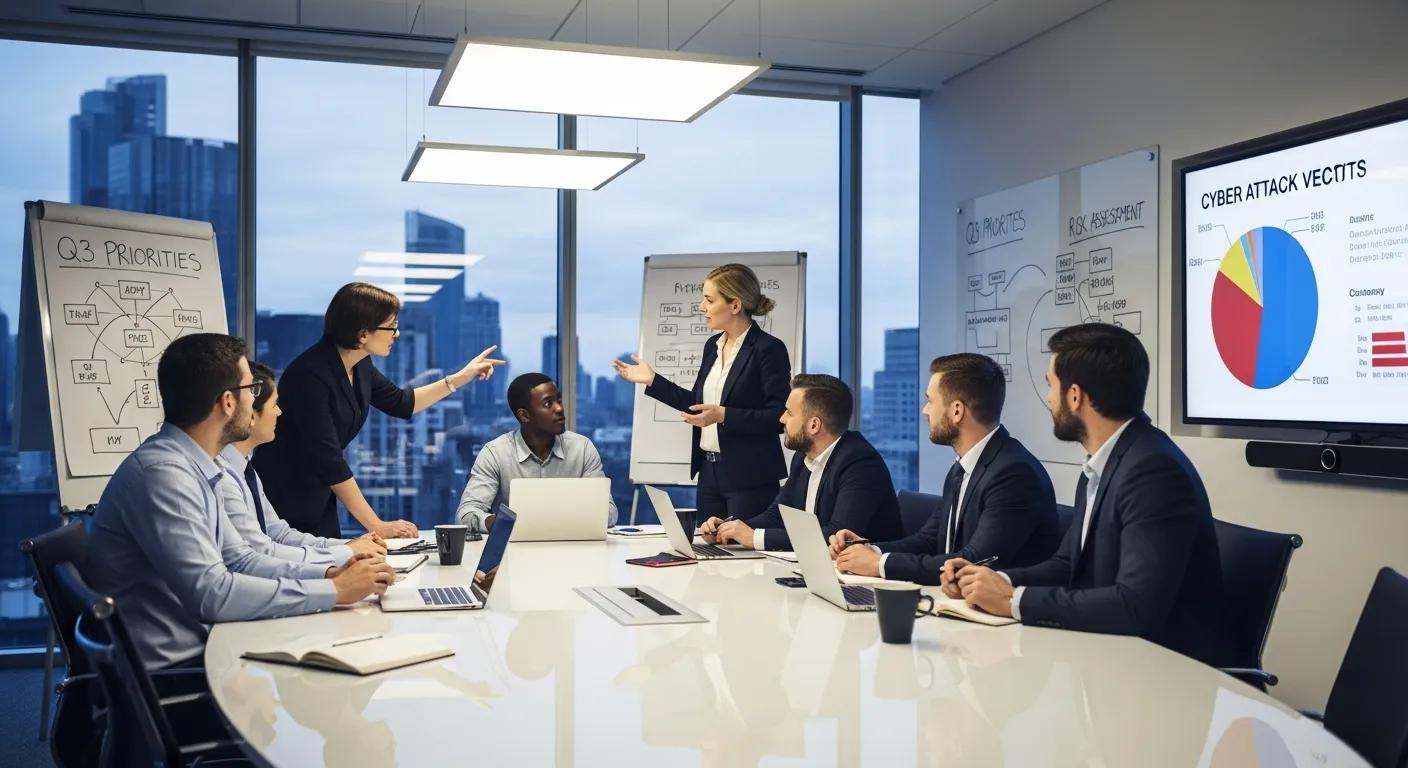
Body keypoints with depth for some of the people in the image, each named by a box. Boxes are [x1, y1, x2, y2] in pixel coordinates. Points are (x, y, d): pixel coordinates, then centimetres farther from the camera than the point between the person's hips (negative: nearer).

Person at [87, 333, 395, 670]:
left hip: (197, 648, 9)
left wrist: (329, 573, -1)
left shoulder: (191, 466, 8)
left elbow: (238, 560, 13)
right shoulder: (162, 471, -22)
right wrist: (333, 591, -21)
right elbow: (211, 593, -27)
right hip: (168, 670, -9)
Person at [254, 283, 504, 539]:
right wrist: (376, 526, -23)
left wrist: (461, 377, 15)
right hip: (283, 504, -8)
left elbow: (401, 403, 18)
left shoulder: (359, 365, -1)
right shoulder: (312, 374, -25)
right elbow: (328, 461, -26)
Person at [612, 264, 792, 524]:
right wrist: (652, 380, 14)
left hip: (749, 477, -7)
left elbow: (779, 417, -16)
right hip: (710, 472, 7)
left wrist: (723, 415, -23)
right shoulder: (713, 346, 10)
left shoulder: (768, 349, -13)